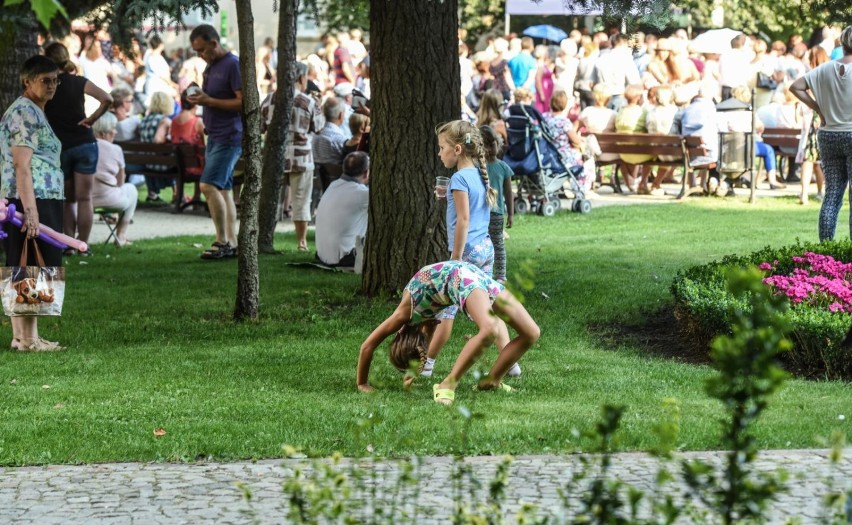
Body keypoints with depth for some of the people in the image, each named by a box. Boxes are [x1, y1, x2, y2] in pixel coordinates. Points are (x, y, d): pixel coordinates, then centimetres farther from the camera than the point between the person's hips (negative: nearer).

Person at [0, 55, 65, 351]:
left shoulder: (33, 112, 21)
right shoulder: (26, 113, -11)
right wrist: (31, 211, -24)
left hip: (39, 202, 10)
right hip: (33, 201, -10)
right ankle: (28, 338, -6)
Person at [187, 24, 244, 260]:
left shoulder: (233, 65, -13)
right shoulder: (210, 67, 16)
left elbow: (244, 103, -19)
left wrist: (209, 101, -21)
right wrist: (199, 98, 8)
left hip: (229, 137, -10)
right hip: (215, 136, 10)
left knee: (209, 185, -16)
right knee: (223, 190, 10)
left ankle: (222, 241, -10)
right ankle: (231, 243, 14)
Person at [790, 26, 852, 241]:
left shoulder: (826, 69, 1)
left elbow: (796, 87, 2)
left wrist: (818, 109, 5)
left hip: (828, 136, 4)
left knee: (832, 193, 9)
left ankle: (825, 246, 8)